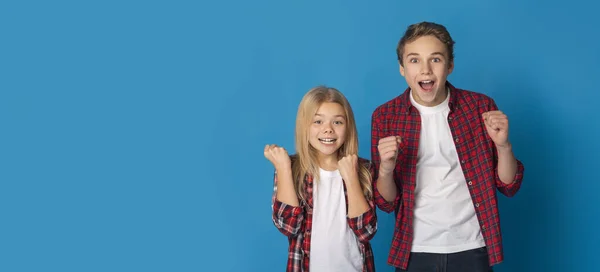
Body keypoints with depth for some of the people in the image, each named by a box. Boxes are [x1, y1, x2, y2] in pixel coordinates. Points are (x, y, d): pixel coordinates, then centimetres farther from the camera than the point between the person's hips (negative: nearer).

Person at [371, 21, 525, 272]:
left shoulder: (481, 107, -5)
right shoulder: (385, 116, -5)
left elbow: (509, 186, 0)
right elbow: (386, 203, -2)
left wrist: (503, 145, -18)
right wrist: (385, 169, -21)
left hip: (470, 249, 0)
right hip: (415, 252, 0)